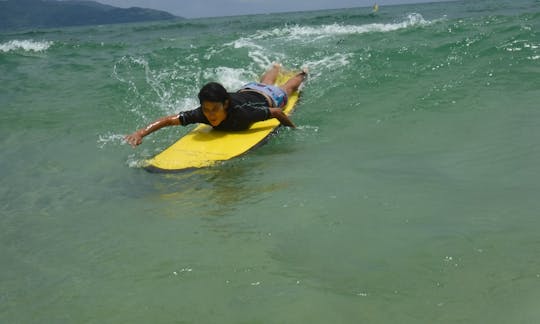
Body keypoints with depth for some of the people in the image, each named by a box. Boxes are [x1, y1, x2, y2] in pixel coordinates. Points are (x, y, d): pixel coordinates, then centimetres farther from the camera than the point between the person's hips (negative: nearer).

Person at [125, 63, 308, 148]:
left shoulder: (242, 113, -52)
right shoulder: (202, 114, -42)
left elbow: (277, 112, -40)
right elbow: (170, 119, -45)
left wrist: (294, 129, -26)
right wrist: (141, 133, -58)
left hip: (268, 98, -3)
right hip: (244, 91, 4)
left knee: (285, 89, 34)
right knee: (264, 84, 41)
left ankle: (303, 74, 67)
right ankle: (276, 68, 75)